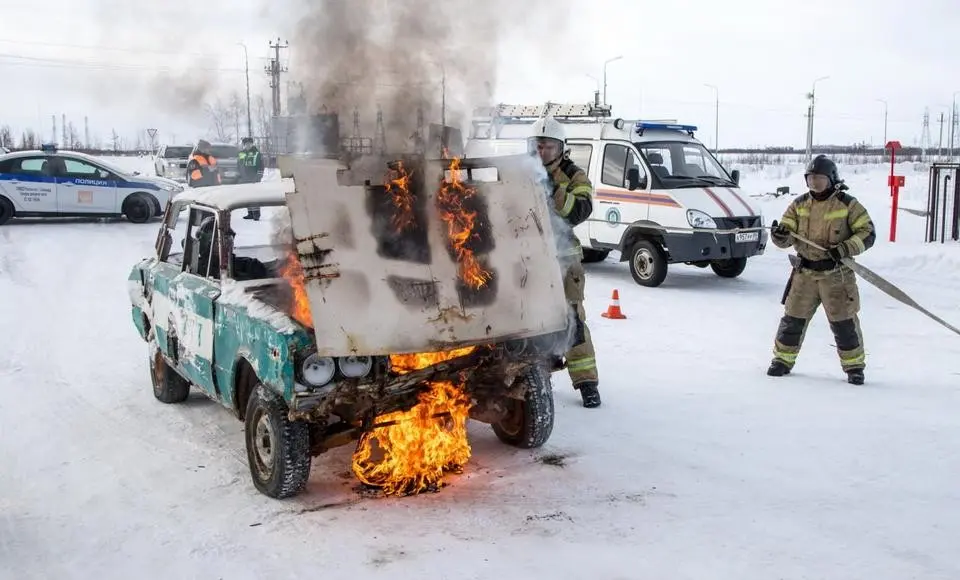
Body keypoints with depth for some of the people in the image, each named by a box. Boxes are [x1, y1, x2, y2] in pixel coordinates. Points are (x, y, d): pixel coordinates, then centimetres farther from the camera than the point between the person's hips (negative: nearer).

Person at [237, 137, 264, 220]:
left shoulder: (257, 153, -2)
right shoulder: (240, 153, 13)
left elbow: (261, 166, -5)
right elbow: (238, 166, 23)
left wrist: (259, 176, -11)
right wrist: (239, 176, 17)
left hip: (254, 178, -6)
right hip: (244, 179, 6)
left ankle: (256, 213, -15)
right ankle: (250, 213, 14)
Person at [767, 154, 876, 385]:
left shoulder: (847, 204, -5)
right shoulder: (799, 205, 5)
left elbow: (868, 233, -5)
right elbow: (787, 234, 0)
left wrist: (846, 248, -21)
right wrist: (780, 235, -24)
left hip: (837, 274, -3)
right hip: (805, 273, 3)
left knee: (843, 322, 0)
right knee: (793, 318, 7)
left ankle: (854, 366, 15)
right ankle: (783, 359, 23)